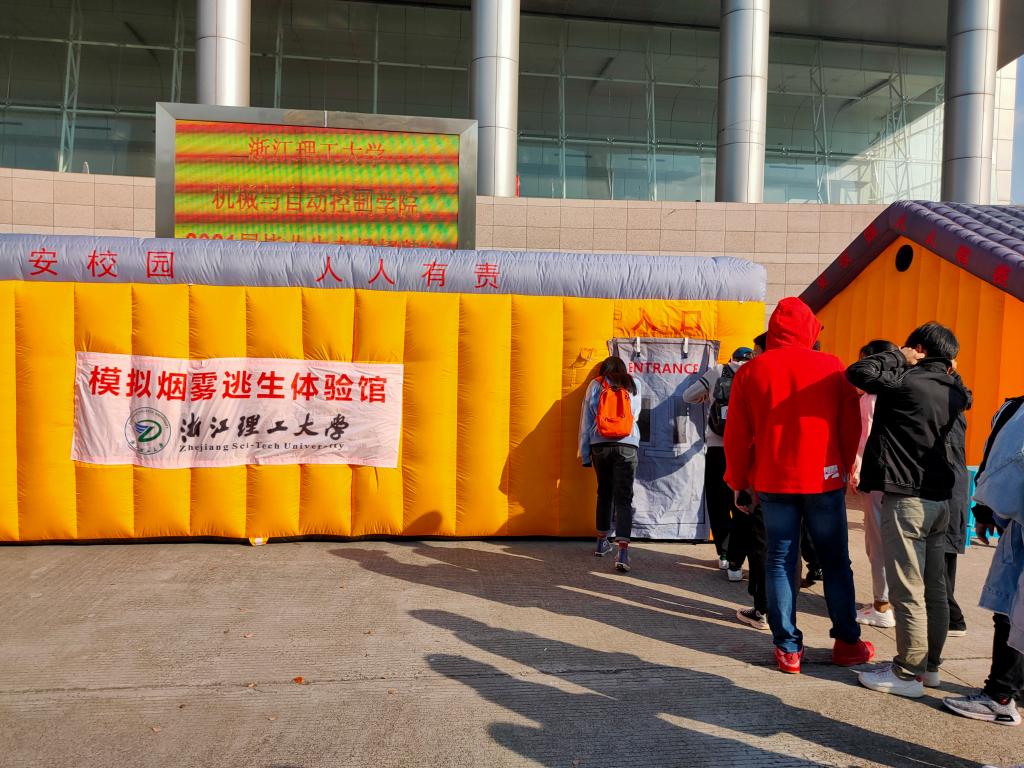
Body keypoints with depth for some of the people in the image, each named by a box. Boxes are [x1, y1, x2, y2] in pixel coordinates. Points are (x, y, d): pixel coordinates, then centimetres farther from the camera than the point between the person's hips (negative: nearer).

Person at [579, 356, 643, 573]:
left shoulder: (595, 386, 9)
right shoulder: (634, 384, 12)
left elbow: (586, 421, 7)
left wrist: (584, 453, 11)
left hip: (600, 446, 1)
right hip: (627, 447, -1)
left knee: (604, 493, 18)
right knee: (623, 499, -4)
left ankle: (602, 542, 31)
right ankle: (622, 552, -15)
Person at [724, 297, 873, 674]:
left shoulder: (751, 371, -2)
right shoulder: (831, 367, -2)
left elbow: (736, 435, 0)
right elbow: (851, 427, 3)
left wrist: (738, 481, 10)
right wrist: (845, 468, 18)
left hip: (773, 481, 1)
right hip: (823, 480, 0)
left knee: (780, 563, 7)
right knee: (836, 562, 13)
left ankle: (787, 648, 10)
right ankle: (847, 643, 23)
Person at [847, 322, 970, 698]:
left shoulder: (910, 381, -14)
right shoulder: (952, 392, 9)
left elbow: (857, 372, -15)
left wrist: (898, 357, -3)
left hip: (906, 498, -8)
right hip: (938, 498, 9)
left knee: (908, 592, -2)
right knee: (935, 589, 14)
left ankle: (907, 673, 6)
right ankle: (930, 665, 25)